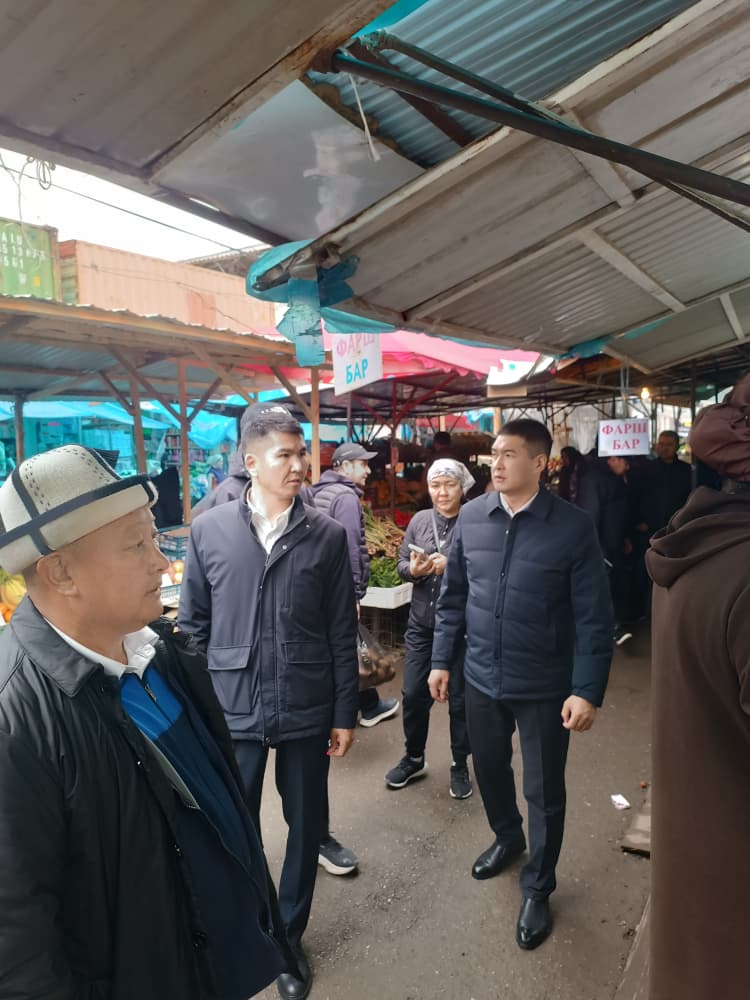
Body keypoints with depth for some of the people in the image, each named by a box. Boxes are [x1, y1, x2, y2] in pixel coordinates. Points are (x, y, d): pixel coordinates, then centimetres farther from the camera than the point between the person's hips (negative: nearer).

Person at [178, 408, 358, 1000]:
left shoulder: (327, 535, -4)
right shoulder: (209, 530, -3)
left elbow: (343, 634, -1)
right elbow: (194, 625, 3)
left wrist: (345, 714, 1)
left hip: (306, 710, 0)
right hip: (232, 709, 0)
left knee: (305, 826, 15)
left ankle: (290, 937, 42)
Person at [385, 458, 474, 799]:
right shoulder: (420, 520, 3)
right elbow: (401, 563, 6)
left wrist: (451, 567, -25)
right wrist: (413, 570, -15)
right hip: (421, 623, 4)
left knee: (460, 698, 12)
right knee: (413, 694, 12)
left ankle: (460, 766, 33)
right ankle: (413, 758, 35)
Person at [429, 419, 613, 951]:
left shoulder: (574, 526, -15)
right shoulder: (471, 517, -5)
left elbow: (594, 617, -12)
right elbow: (453, 595, 3)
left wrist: (588, 690, -15)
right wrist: (442, 660, 5)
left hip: (544, 686, -3)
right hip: (482, 677, 4)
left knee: (544, 792, 13)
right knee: (489, 769, 23)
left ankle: (538, 889, 38)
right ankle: (507, 837, 54)